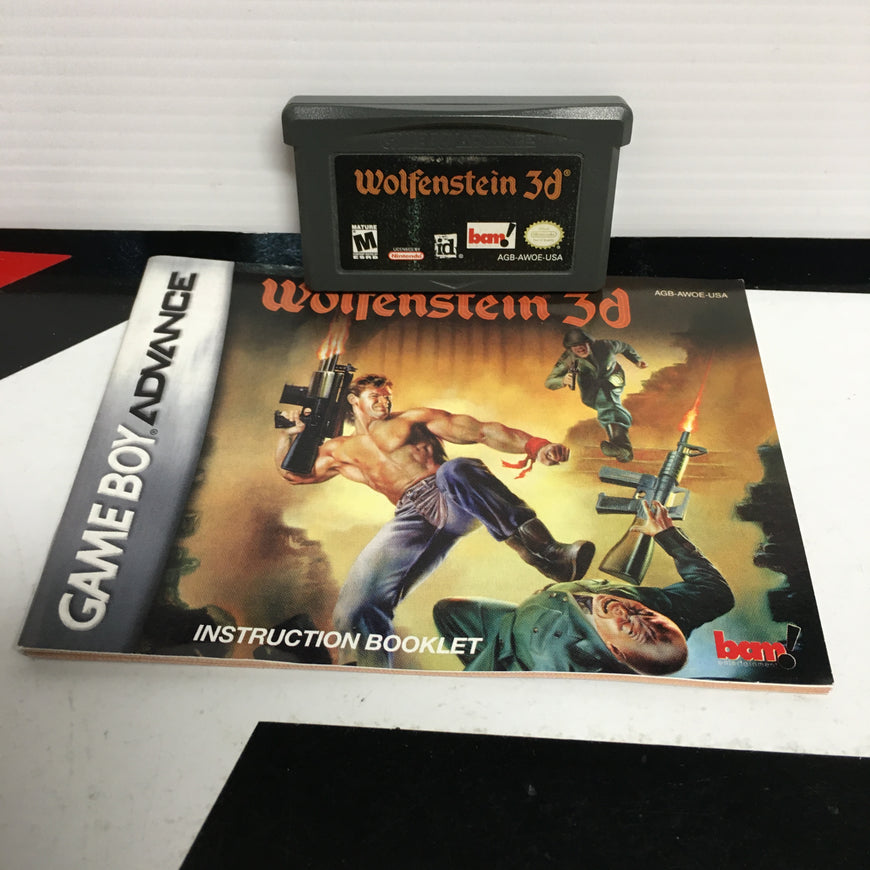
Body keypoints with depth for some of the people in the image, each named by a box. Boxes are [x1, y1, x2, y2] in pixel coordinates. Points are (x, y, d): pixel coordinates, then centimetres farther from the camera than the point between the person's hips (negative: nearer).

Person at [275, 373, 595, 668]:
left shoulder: (411, 419, 22)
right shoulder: (340, 451, 31)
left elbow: (483, 431, 11)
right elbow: (292, 472, 37)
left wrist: (535, 445, -6)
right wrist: (289, 433, 15)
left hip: (452, 498, -2)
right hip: (413, 518, 2)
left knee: (457, 471, -39)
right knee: (354, 611, -18)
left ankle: (551, 556, -42)